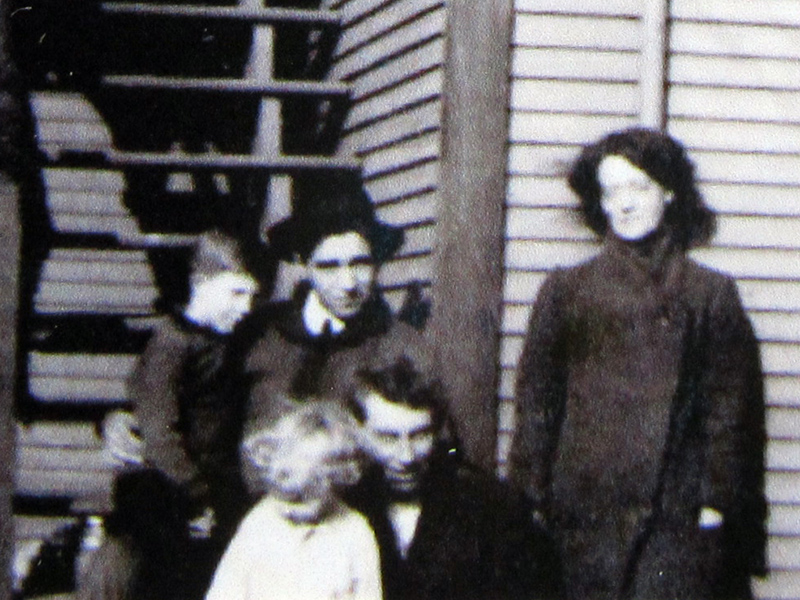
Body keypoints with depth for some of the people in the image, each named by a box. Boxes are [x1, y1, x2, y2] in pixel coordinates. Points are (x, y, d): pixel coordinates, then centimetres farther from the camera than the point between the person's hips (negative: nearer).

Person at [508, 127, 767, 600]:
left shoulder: (711, 294, 10)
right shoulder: (566, 290, 12)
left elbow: (730, 408, 6)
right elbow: (536, 402, 9)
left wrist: (717, 502, -4)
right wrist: (531, 499, 1)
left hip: (679, 522, -1)